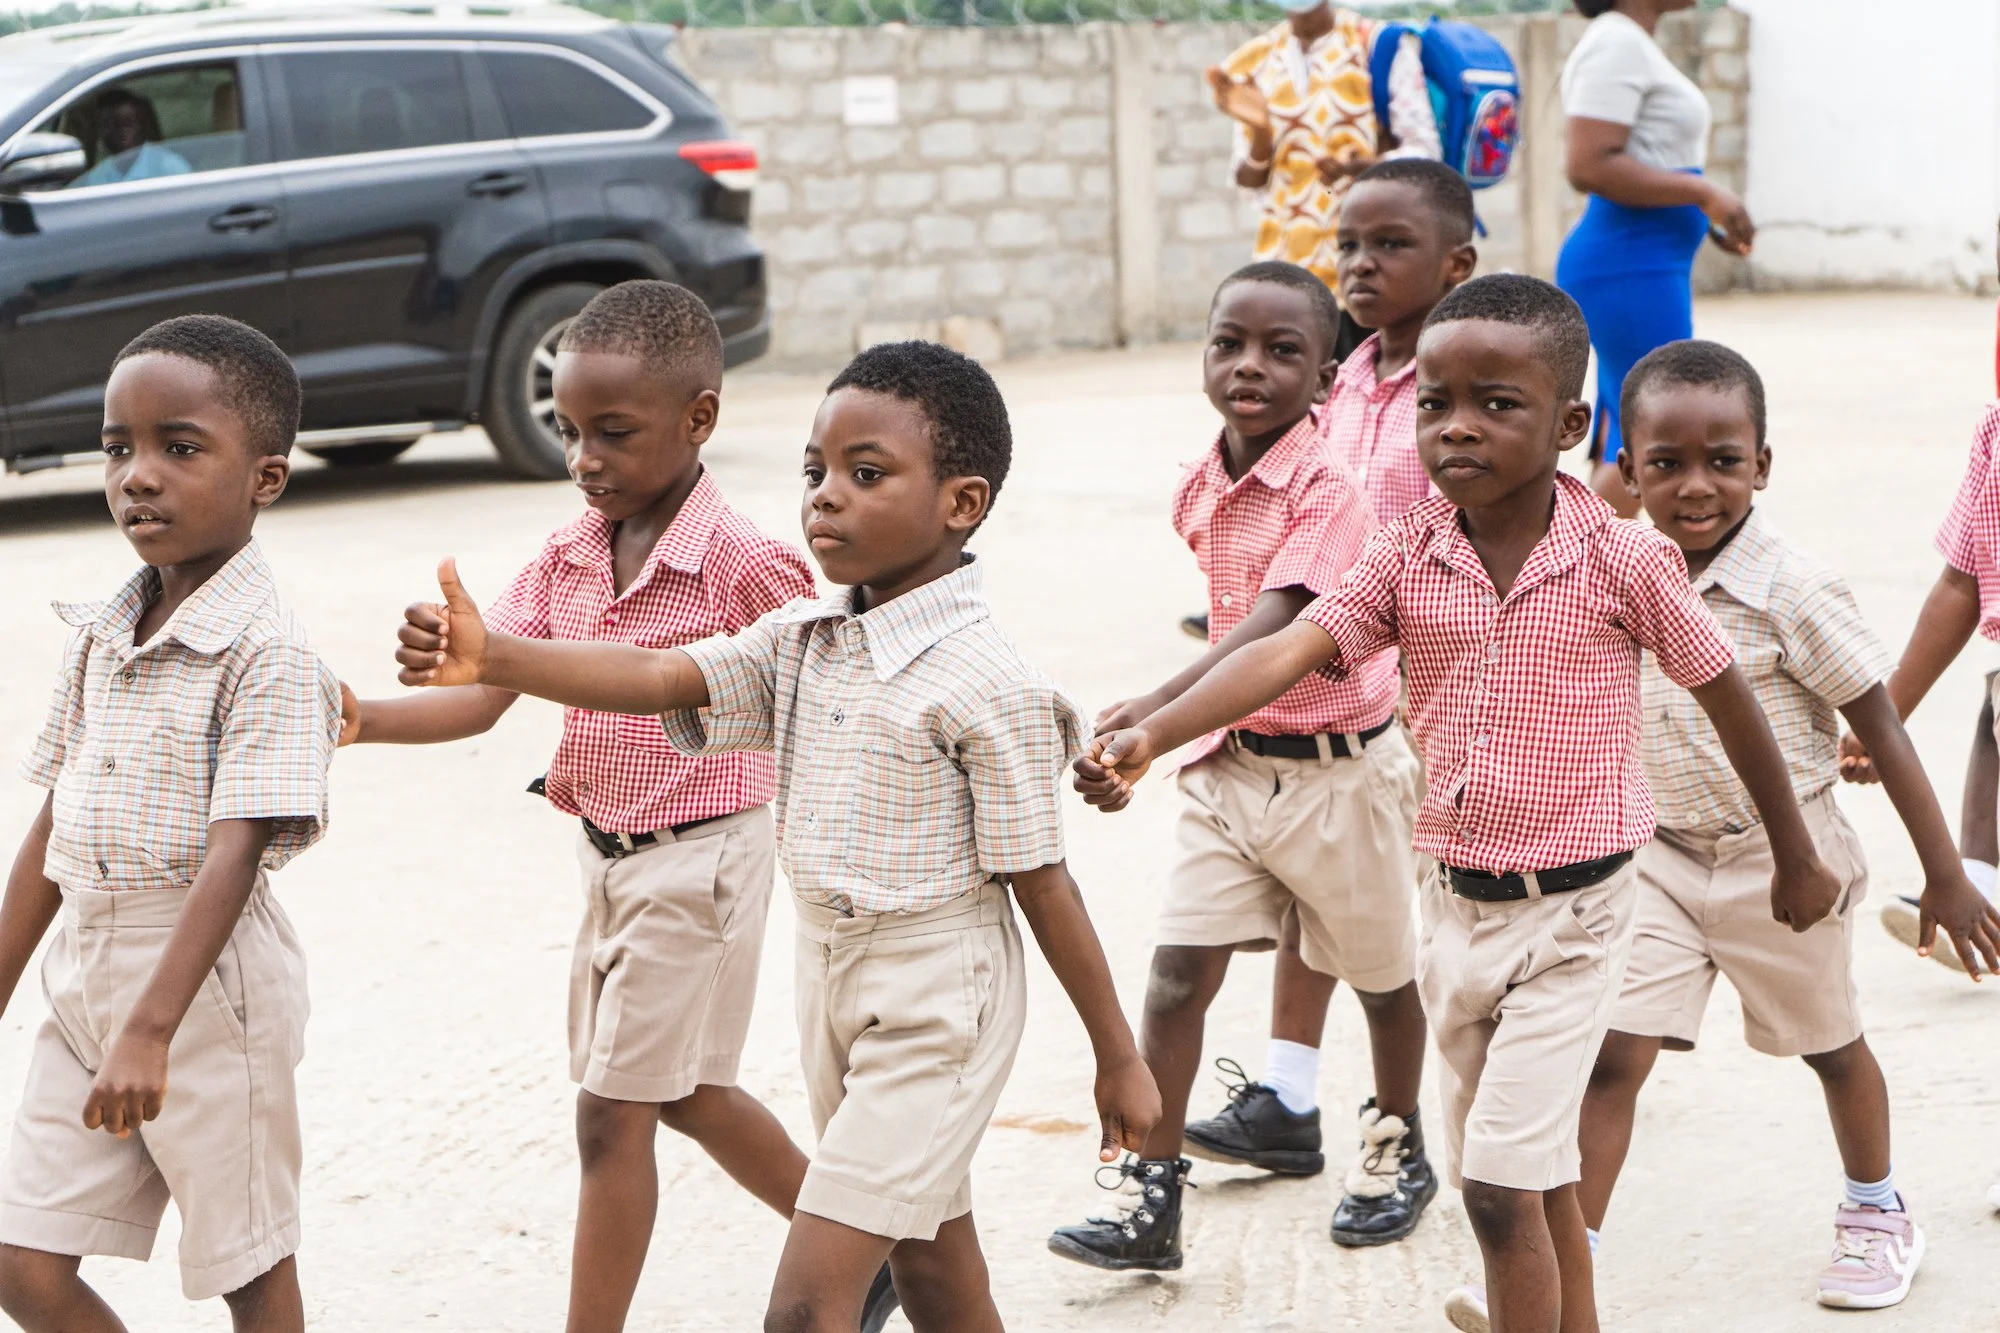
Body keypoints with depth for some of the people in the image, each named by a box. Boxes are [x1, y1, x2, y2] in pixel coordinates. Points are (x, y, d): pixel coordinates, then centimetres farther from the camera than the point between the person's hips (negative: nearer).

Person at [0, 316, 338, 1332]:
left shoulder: (266, 656, -16)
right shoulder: (97, 636, 7)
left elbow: (233, 856, -23)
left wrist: (150, 1030, -30)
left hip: (207, 980, -7)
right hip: (85, 973, 7)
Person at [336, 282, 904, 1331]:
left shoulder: (743, 565, -20)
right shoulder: (568, 557, 0)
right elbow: (483, 695, -7)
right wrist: (366, 722, -24)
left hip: (699, 860, -8)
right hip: (607, 855, 8)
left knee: (613, 1111, -5)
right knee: (687, 1092, 21)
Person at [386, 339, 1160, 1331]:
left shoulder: (986, 684, -18)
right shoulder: (801, 640, 2)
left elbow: (1040, 881, -14)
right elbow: (656, 678, -9)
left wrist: (1117, 1056, -6)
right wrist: (490, 659, -25)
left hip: (932, 1001, -8)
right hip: (831, 980, 8)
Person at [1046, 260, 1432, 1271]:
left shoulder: (1328, 492, -22)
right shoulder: (1201, 490, 0)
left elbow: (1269, 630, -35)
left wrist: (1147, 716, -46)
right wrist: (1198, 732, 8)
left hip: (1337, 770, -5)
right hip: (1229, 762, 5)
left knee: (1379, 975, 16)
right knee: (1174, 980, -4)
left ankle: (1397, 1150, 39)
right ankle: (1152, 1206, -1)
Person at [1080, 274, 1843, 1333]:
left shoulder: (1623, 561, -13)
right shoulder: (1408, 557, -4)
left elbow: (1726, 698, -1)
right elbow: (1291, 652, -17)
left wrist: (1796, 856, 10)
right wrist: (1151, 734, -33)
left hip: (1569, 913, -5)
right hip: (1454, 904, 5)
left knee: (1502, 1183, -11)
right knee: (1532, 1176, 18)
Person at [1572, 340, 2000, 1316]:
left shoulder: (1792, 592, -19)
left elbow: (1883, 732, -12)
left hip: (1783, 860, -3)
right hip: (1662, 859, 3)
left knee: (1830, 1046, 18)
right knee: (1611, 1055, -8)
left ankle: (1876, 1214, 43)